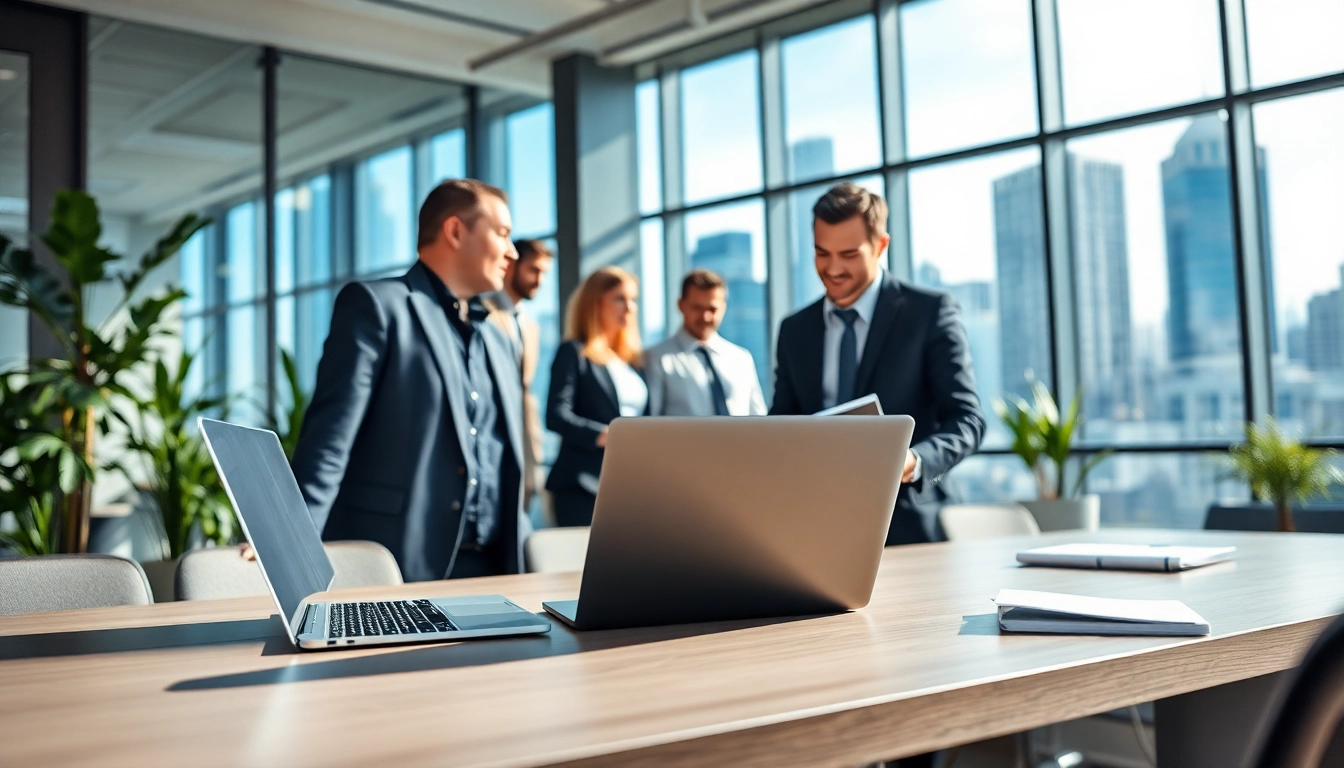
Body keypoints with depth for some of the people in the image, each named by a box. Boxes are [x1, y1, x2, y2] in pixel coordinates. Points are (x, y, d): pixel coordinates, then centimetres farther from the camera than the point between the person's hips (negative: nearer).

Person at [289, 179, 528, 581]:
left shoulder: (499, 342, 20)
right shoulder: (375, 304, -2)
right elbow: (330, 436, -12)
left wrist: (522, 559, 12)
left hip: (490, 567, 7)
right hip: (395, 566, -6)